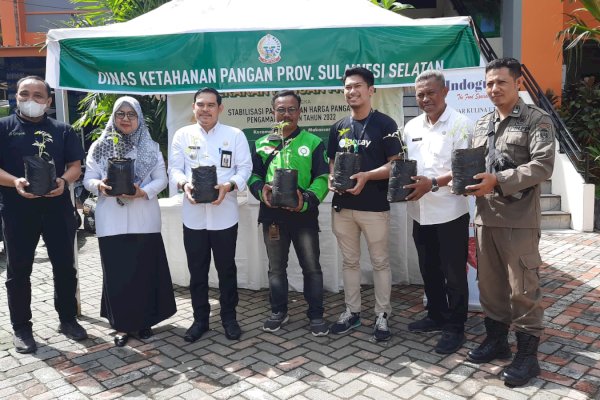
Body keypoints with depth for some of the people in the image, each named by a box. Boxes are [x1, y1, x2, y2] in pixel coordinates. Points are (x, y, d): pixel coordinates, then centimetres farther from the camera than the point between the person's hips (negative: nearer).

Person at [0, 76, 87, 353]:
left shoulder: (62, 130, 9)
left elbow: (75, 166, 5)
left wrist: (64, 181, -16)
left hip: (57, 208, 2)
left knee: (65, 266, 8)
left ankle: (68, 319, 24)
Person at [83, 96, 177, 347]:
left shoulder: (151, 147, 5)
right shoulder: (99, 146, 6)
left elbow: (161, 179, 1)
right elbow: (88, 179, 4)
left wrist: (143, 192, -17)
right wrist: (100, 186, -18)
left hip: (144, 220, 0)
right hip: (111, 221, 0)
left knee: (145, 270, 5)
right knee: (117, 272, 3)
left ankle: (144, 321, 20)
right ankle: (122, 325, 16)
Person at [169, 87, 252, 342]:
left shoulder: (235, 135, 3)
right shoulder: (182, 135, 7)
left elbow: (245, 168, -2)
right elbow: (174, 168, 4)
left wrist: (229, 185, -20)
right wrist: (184, 184, -18)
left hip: (224, 214, -1)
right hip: (193, 215, 2)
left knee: (226, 268, 9)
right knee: (197, 270, 11)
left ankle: (229, 317, 25)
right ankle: (200, 319, 26)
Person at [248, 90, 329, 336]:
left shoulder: (313, 142, 1)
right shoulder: (262, 144, 10)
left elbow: (322, 177, -5)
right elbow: (253, 175, 10)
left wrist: (307, 199, -22)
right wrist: (261, 189, -13)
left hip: (304, 215, -3)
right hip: (272, 215, 3)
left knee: (311, 267, 4)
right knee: (276, 268, 15)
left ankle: (316, 315, 18)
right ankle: (278, 311, 31)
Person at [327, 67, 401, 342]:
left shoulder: (385, 124, -4)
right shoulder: (338, 127, 11)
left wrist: (366, 176, -21)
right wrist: (331, 178, -5)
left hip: (374, 206, -5)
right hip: (342, 205, 5)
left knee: (380, 262, 6)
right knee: (349, 261, 14)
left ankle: (382, 315, 19)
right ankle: (352, 311, 27)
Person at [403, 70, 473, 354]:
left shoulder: (460, 124, -8)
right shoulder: (411, 127, 10)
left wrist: (432, 183, -26)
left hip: (450, 212, -6)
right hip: (420, 212, 6)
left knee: (454, 274, 5)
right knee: (429, 270, 18)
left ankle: (455, 328, 19)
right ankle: (437, 316, 35)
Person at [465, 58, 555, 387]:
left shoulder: (537, 120, -3)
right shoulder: (482, 125, 16)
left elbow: (543, 166, -14)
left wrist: (498, 181, -23)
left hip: (519, 220, -6)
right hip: (485, 218, 6)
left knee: (522, 288, 1)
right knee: (490, 283, 14)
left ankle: (527, 354, 15)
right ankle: (496, 340, 30)